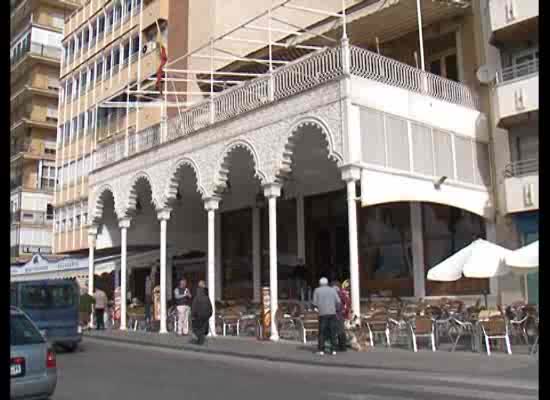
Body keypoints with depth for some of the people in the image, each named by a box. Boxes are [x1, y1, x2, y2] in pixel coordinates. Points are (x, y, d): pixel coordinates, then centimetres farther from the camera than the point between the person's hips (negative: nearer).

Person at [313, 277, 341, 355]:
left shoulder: (317, 290, 5)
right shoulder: (332, 290, 7)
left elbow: (315, 303, 0)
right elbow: (338, 301, 0)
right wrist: (336, 309, 14)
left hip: (322, 314, -1)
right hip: (332, 313, 1)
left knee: (322, 332, 4)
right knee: (332, 332, 5)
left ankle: (321, 350, 1)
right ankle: (333, 350, 3)